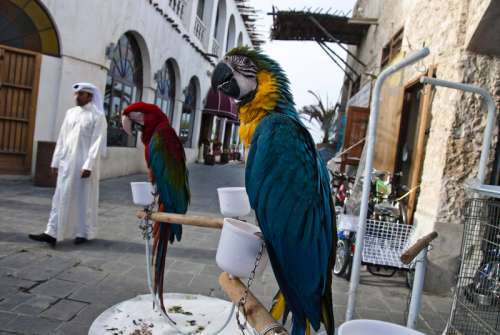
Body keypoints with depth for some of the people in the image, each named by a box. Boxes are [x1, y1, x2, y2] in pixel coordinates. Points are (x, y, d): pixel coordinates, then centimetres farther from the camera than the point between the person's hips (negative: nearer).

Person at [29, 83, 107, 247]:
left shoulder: (98, 115, -5)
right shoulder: (70, 113, 12)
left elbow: (97, 142, -12)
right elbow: (62, 139, 13)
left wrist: (88, 165, -18)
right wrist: (56, 161, 9)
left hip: (85, 163, -5)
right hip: (67, 162, 6)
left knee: (85, 198, 3)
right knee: (61, 197, 2)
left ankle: (84, 232, 15)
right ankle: (52, 233, 1)